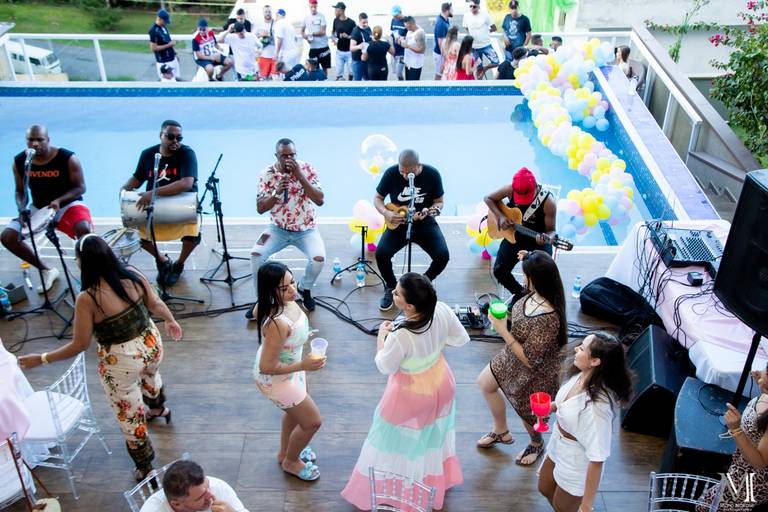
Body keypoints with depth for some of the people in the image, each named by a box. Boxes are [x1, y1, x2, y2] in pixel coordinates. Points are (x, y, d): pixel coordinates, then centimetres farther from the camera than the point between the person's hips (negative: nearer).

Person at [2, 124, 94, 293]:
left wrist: (59, 200, -28)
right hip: (39, 208, 5)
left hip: (68, 204, -4)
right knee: (7, 237, -11)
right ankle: (47, 270, 8)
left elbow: (80, 187, -12)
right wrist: (22, 210, -15)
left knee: (84, 229, -37)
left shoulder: (67, 158, -20)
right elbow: (20, 191, 4)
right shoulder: (19, 162, -8)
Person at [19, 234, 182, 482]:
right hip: (151, 344, 6)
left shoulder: (87, 299, -25)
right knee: (150, 375, 40)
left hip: (121, 362, -6)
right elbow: (156, 304, 2)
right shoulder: (133, 275, -12)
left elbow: (80, 345, -17)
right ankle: (158, 408, 71)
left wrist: (41, 359, -5)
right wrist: (171, 321, 22)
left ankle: (145, 468, 35)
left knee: (129, 415, 17)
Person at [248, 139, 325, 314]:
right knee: (256, 254, -23)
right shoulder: (267, 174, -7)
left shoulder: (307, 169, -9)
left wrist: (300, 176, -25)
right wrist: (276, 193, -26)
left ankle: (304, 289, 7)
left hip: (306, 229, -1)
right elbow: (260, 208, -8)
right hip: (278, 228, 1)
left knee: (319, 258, -27)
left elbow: (320, 200, -18)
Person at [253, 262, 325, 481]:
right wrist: (303, 366, -29)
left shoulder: (287, 300, -18)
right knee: (312, 421, 12)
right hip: (275, 378, -8)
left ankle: (285, 451, 60)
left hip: (289, 366, 8)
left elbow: (257, 312, 6)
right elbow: (266, 367, -33)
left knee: (295, 411, 32)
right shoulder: (277, 324, -43)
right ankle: (291, 462, 42)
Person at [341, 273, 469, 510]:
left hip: (412, 395, -6)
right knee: (433, 433, 32)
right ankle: (436, 479, 59)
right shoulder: (442, 310, -25)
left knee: (400, 442, 20)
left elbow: (385, 367, -20)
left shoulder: (401, 337, -40)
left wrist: (381, 336, -6)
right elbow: (462, 339, -7)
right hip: (441, 383, 6)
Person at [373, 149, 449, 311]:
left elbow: (439, 202, -1)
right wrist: (386, 213, -18)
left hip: (425, 223, 0)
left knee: (443, 255, -23)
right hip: (397, 223, 0)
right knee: (381, 254, -25)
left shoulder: (432, 174, -11)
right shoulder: (391, 173, -11)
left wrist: (430, 211, -24)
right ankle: (391, 287, 7)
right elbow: (377, 198, 2)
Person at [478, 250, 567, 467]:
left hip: (536, 373, -8)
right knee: (485, 382, 23)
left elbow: (529, 360, -33)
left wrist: (502, 330, -31)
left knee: (527, 412, 20)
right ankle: (501, 431, 47)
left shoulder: (547, 318, -42)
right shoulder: (536, 294, -18)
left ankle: (536, 444, 56)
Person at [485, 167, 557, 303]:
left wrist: (546, 238, -38)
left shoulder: (548, 202, -22)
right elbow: (488, 198, 0)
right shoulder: (510, 189, -15)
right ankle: (520, 293, 19)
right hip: (513, 236, 3)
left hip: (538, 241, -3)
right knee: (499, 270, -10)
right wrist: (500, 217, -13)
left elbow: (551, 229, -14)